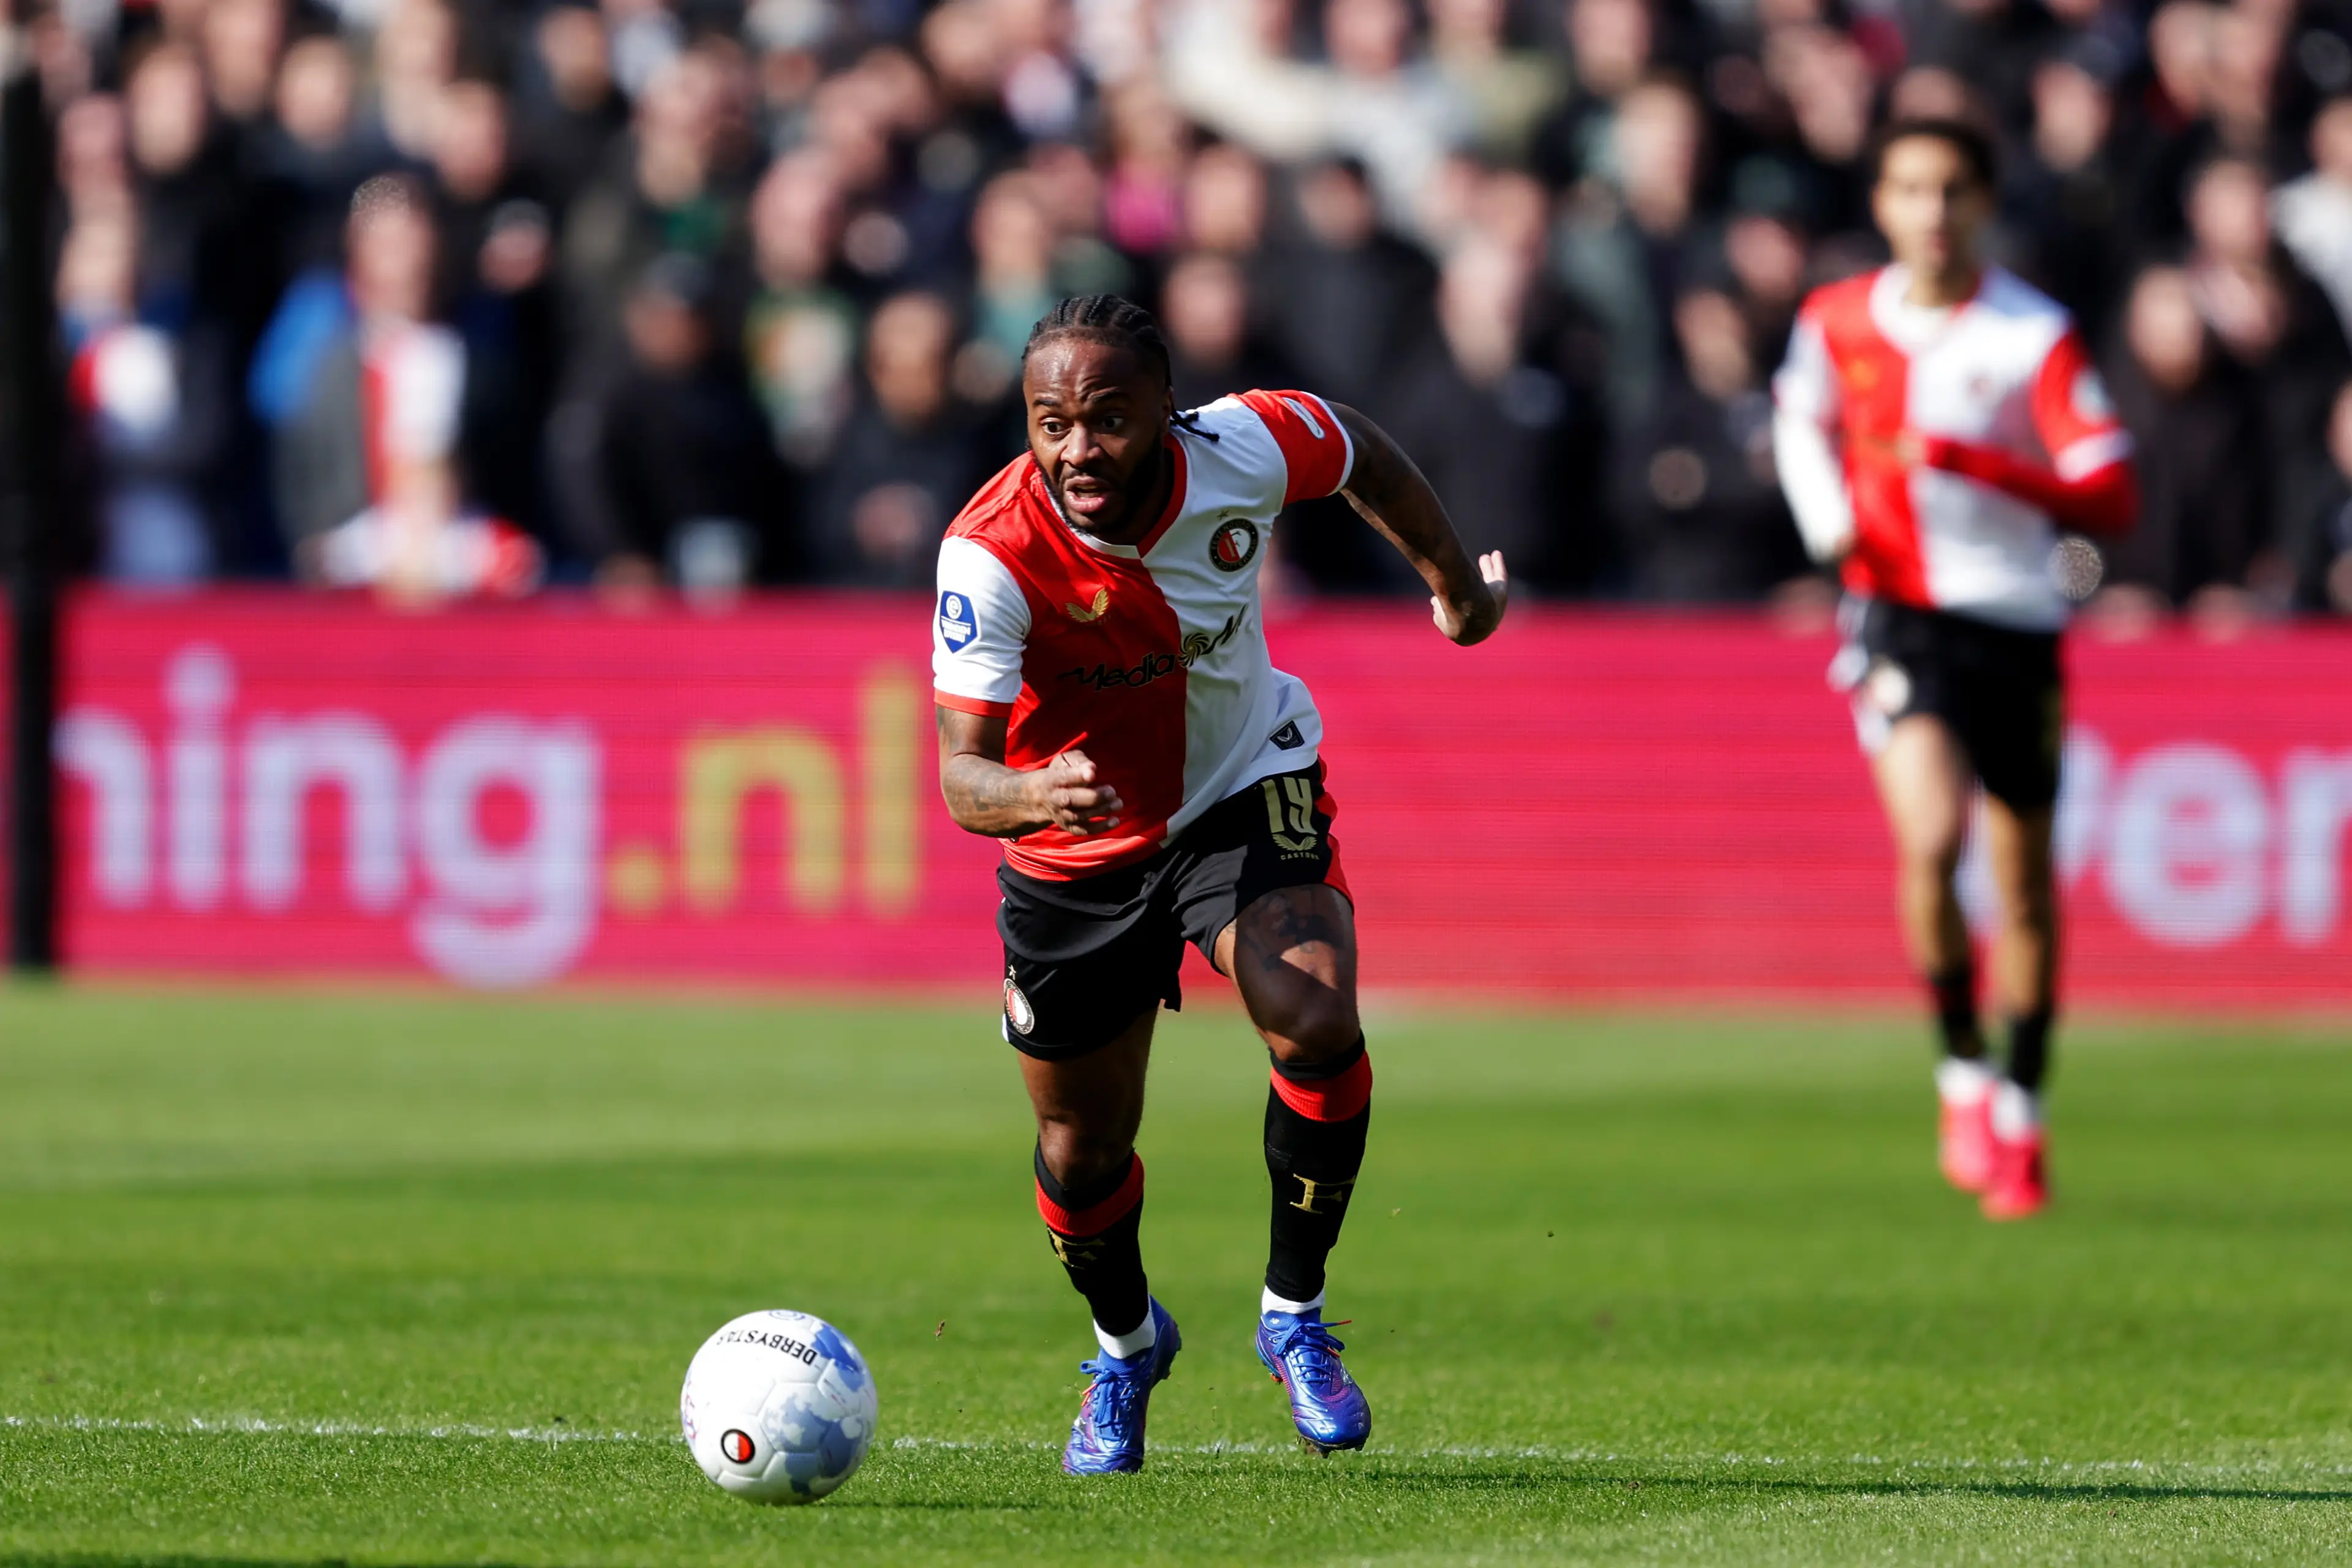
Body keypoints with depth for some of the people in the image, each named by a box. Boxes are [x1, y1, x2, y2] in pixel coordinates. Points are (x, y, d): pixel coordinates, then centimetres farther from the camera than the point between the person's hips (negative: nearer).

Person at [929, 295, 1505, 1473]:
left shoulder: (1239, 454, -25)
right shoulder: (992, 554, -31)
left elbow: (1360, 450, 0)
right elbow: (961, 775, -34)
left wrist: (1456, 586, 16)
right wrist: (1034, 794, -58)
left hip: (1248, 789, 0)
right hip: (1077, 849, 0)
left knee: (1317, 1028, -26)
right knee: (1084, 1148, 10)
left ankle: (1295, 1312, -2)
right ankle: (1125, 1344, 44)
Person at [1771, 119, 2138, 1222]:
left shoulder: (2035, 336, -7)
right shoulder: (1837, 322, 2)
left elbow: (2113, 500, -13)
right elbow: (1802, 416, 25)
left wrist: (1976, 464, -25)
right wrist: (1830, 519, 6)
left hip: (2017, 622, 0)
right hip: (1899, 614, 0)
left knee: (2024, 882, 8)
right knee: (1929, 840, -23)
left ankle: (2021, 1118, 25)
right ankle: (1963, 1075, -5)